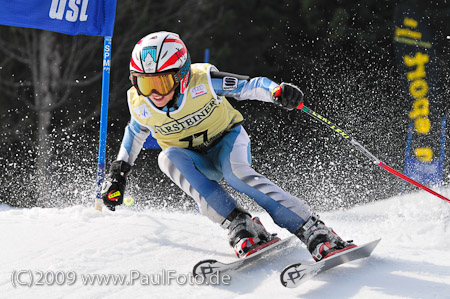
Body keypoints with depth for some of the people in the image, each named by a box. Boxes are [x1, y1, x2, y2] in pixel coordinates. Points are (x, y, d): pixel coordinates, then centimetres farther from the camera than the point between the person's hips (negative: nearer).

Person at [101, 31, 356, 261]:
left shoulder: (203, 81, -26)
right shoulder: (139, 104, -16)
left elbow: (252, 86, -20)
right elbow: (136, 132, 7)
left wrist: (278, 91, -40)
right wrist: (119, 171, 9)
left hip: (227, 138, -3)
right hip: (195, 160, 3)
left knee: (236, 172, -36)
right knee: (169, 157, -31)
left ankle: (314, 232, -39)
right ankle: (240, 225, -37)